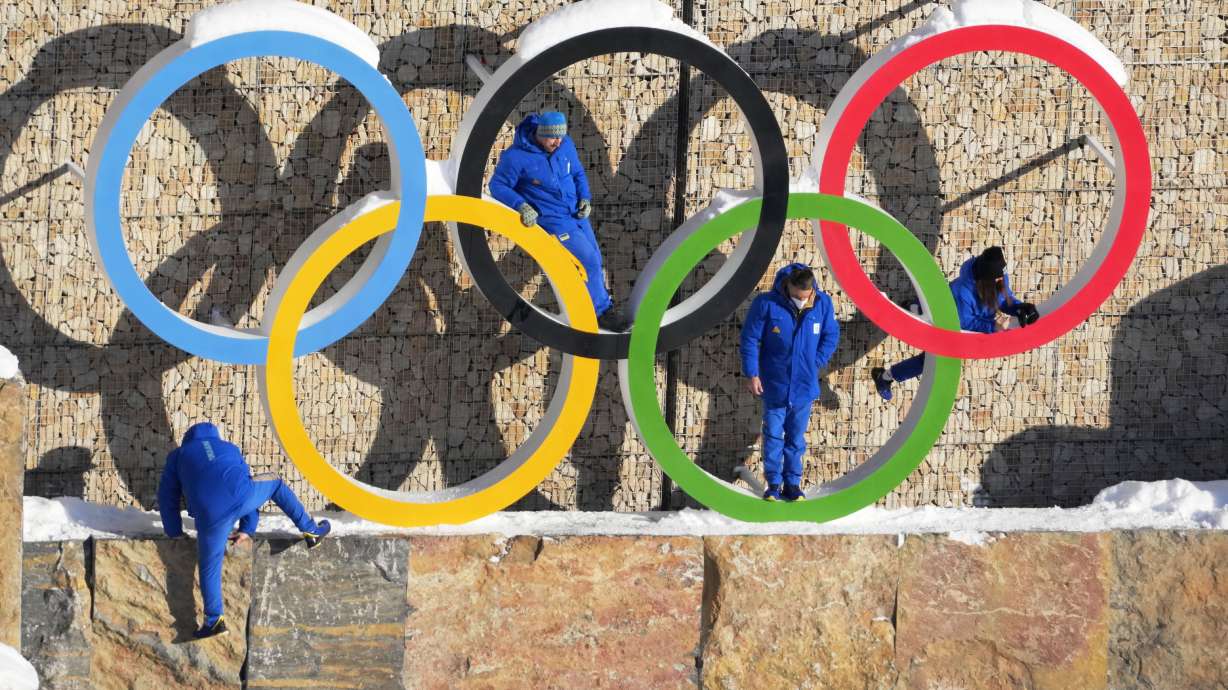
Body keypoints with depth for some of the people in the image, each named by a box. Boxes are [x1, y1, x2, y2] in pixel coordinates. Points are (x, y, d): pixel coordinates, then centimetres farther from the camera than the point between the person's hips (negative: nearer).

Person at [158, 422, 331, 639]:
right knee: (277, 486, 33)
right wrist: (247, 529, 41)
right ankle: (311, 530, 36)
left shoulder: (178, 456, 26)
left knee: (209, 568, 13)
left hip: (211, 516, -2)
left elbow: (168, 497, 25)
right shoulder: (230, 449, 35)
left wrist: (174, 532, 34)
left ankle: (214, 620, 14)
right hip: (242, 496, 2)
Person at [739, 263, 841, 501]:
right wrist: (752, 374, -9)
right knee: (773, 435, 3)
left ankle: (792, 483, 19)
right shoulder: (766, 304, -15)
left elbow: (831, 336, 7)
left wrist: (815, 363, -2)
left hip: (804, 386, 2)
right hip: (774, 385, -2)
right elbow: (750, 339, -7)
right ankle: (773, 484, 12)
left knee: (796, 437, 10)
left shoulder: (823, 303, -9)